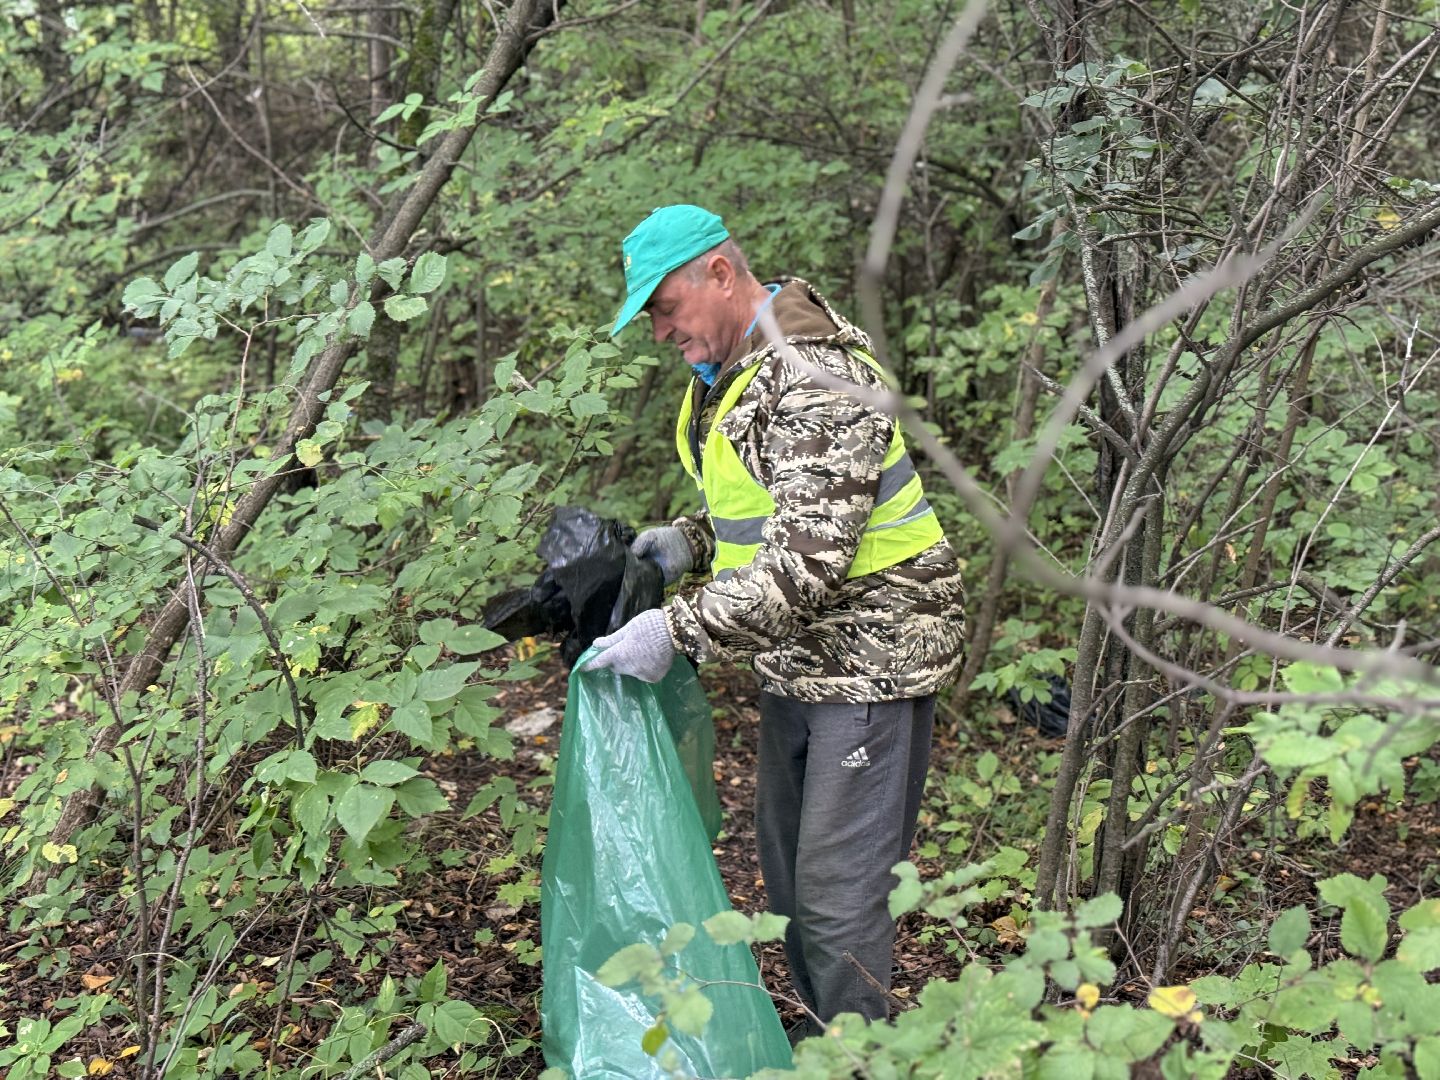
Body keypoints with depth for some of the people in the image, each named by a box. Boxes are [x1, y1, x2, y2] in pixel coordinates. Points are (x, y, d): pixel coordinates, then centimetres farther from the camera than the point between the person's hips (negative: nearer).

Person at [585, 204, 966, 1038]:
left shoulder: (816, 377, -25)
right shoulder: (731, 366, 6)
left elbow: (807, 564, -31)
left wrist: (679, 632, -29)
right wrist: (690, 539, 3)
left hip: (870, 651, -10)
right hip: (801, 655, 10)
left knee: (839, 889, -4)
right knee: (786, 866, 18)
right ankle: (822, 1036, 35)